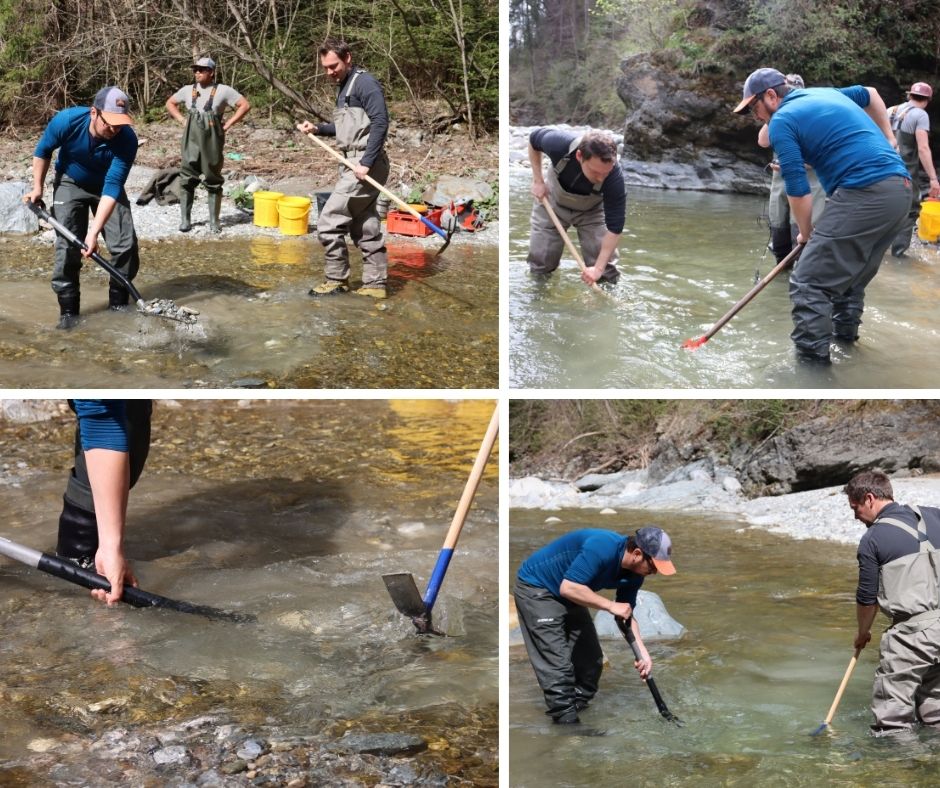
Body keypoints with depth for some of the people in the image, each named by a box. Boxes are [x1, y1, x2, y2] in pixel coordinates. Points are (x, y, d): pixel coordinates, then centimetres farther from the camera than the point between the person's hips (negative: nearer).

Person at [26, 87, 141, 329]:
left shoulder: (127, 139, -34)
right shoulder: (66, 120, -32)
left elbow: (112, 188, -36)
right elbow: (43, 151, -9)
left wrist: (94, 232, -42)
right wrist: (38, 188, -8)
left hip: (108, 185, 1)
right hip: (71, 184, 0)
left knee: (126, 245, -7)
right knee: (67, 247, -9)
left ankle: (119, 304, 9)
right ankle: (68, 311, -1)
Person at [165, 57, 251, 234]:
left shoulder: (223, 91, -2)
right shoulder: (187, 90, 7)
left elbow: (245, 105, -3)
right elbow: (170, 103, 22)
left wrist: (228, 124, -7)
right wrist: (182, 120, 8)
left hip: (212, 142, -2)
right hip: (190, 141, 2)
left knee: (214, 182, 4)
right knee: (187, 180, 0)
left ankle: (214, 221, 10)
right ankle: (185, 220, 5)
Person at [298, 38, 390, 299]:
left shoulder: (364, 82, -11)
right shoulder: (344, 86, 18)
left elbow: (380, 122, -19)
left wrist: (367, 162, -23)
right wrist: (318, 128, 13)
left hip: (365, 166, -10)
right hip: (354, 164, 10)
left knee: (328, 222, -7)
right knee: (365, 228, 11)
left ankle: (336, 280, 3)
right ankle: (374, 283, 16)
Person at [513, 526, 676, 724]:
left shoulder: (633, 574, -7)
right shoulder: (602, 548, -33)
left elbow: (626, 614, 3)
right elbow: (568, 588, -36)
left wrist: (642, 652, -9)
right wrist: (610, 605, -29)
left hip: (568, 596, 9)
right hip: (536, 588, -9)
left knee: (591, 659, 10)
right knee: (558, 665, -14)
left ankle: (579, 707, 24)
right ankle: (567, 719, -11)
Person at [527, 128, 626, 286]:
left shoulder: (614, 178, -39)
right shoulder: (559, 144, -38)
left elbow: (615, 227, -31)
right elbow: (534, 139, -13)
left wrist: (599, 268, -35)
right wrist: (537, 181, -14)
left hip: (591, 210, -1)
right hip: (553, 202, 1)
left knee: (606, 270, -9)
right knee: (540, 262, 1)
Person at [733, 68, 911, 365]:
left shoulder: (782, 121, -2)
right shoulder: (827, 93, 23)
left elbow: (798, 190, -5)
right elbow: (870, 94, 43)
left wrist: (806, 233, 10)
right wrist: (888, 142, 42)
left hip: (864, 193, -9)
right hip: (900, 188, 9)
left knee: (809, 283, -9)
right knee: (852, 273, 28)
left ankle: (812, 361, -12)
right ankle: (844, 330, 42)